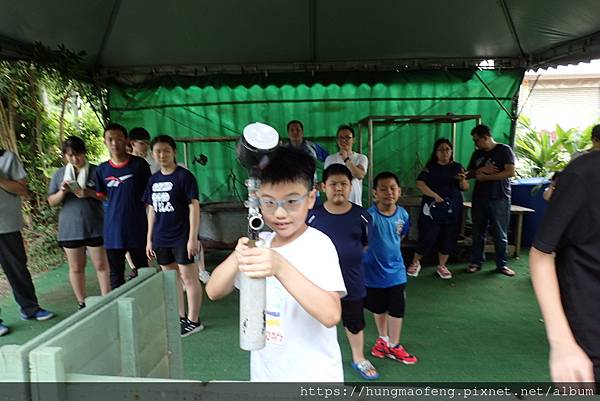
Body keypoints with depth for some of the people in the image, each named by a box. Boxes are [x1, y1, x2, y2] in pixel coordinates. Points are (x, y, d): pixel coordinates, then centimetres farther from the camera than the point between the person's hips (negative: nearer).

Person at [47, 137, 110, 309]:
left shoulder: (96, 171, -2)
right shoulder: (59, 174, 7)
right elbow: (51, 202, 8)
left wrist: (91, 193, -18)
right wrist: (62, 192, -12)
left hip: (95, 228, -2)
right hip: (70, 229, 3)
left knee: (101, 265, 2)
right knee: (76, 268, 11)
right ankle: (82, 303, 25)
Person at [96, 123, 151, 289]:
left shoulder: (139, 164, -5)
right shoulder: (102, 169, 4)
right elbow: (102, 197, 16)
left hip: (137, 227, -2)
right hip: (113, 229, 3)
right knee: (116, 275, 12)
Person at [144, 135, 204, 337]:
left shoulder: (184, 176, -9)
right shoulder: (153, 179, 9)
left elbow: (194, 206, -12)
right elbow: (152, 210, 14)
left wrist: (193, 238, -16)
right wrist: (149, 238, 13)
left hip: (181, 237, -6)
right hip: (161, 239, 7)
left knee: (189, 278, 3)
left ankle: (193, 321, 16)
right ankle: (180, 318, 31)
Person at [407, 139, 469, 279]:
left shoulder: (457, 167, 9)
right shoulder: (430, 167, 1)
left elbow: (465, 188, 8)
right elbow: (420, 183, -11)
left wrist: (462, 180, -15)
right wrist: (435, 196, -22)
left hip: (452, 209, 3)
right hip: (433, 207, -3)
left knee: (448, 238, 6)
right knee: (427, 236, -4)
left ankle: (441, 266, 23)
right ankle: (415, 263, 16)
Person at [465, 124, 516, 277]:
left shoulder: (504, 150, -2)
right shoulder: (477, 153, 13)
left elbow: (510, 172, -14)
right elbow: (469, 174, 14)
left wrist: (485, 177, -13)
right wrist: (481, 169, -6)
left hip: (499, 199, -5)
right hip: (479, 198, 5)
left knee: (500, 234, 2)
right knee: (478, 232, 8)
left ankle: (502, 264, 13)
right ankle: (476, 262, 16)